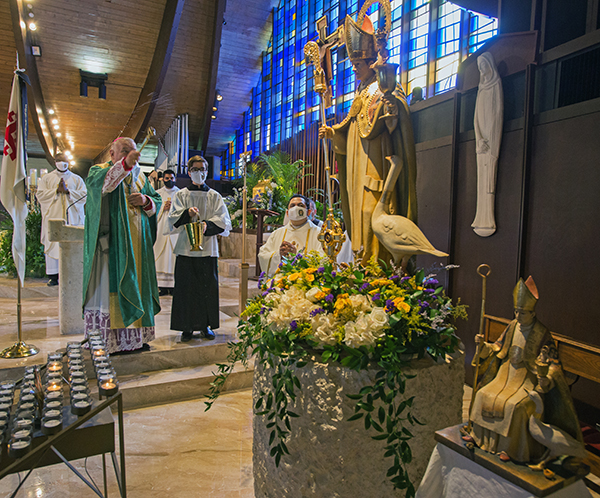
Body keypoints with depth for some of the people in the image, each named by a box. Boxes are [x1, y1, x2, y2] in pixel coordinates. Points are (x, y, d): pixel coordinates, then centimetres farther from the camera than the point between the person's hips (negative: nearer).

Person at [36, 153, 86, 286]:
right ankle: (53, 276, 2)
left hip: (71, 217, 0)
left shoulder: (77, 179, 13)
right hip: (53, 216, 0)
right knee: (53, 245, -3)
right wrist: (57, 190, -8)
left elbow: (84, 195, 2)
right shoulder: (47, 178, 14)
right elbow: (40, 194, 3)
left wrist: (68, 191, -9)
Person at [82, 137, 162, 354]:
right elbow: (102, 182, -22)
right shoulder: (98, 170, 3)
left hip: (136, 243, 5)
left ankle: (134, 337, 15)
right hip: (110, 241, -5)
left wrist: (145, 200, -5)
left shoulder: (139, 176, 19)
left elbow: (157, 202, 17)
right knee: (108, 284, -6)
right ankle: (105, 339, 0)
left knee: (135, 286, 7)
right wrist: (125, 164, -36)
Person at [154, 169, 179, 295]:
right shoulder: (158, 193, 14)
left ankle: (173, 286, -3)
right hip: (161, 229, 1)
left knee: (174, 255, -6)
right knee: (161, 256, -5)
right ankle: (162, 286, -3)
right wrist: (163, 208, -8)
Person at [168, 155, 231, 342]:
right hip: (186, 247, 0)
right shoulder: (181, 194, 10)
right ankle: (187, 327, 10)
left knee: (208, 287, 2)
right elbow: (173, 218, 0)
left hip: (207, 247, 0)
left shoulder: (214, 196, 11)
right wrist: (187, 213, -20)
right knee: (186, 287, 0)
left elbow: (223, 220, 0)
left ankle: (206, 325, 14)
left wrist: (207, 225, -18)